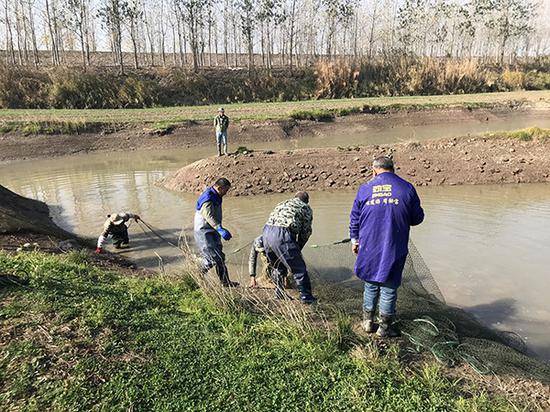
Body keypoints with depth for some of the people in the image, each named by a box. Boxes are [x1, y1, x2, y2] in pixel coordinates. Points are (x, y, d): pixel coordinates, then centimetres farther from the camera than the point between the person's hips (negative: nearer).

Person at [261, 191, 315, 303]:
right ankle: (306, 296, 14)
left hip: (266, 232, 6)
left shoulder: (282, 204, 32)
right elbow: (305, 232, 13)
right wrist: (297, 250, 26)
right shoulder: (306, 208, 17)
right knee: (299, 268, 8)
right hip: (282, 235, -6)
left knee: (277, 267, 25)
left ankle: (279, 294, 34)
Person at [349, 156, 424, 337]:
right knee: (389, 288, 10)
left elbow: (354, 219, 7)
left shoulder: (364, 189, 1)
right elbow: (417, 218, 4)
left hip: (369, 249, 2)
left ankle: (368, 322, 28)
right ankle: (385, 327, 22)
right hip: (394, 249, -2)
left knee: (371, 285, 18)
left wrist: (354, 240, 21)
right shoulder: (407, 188, -3)